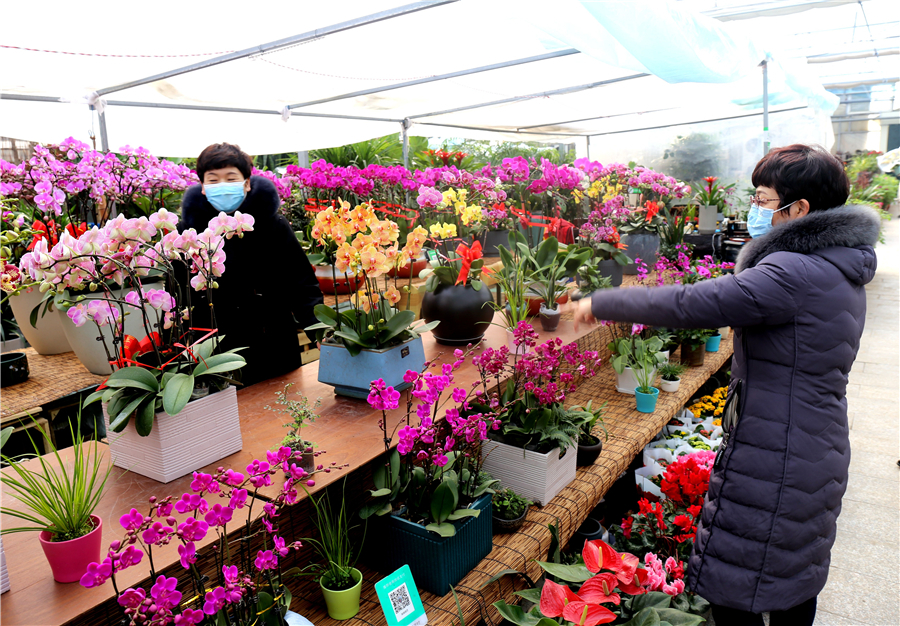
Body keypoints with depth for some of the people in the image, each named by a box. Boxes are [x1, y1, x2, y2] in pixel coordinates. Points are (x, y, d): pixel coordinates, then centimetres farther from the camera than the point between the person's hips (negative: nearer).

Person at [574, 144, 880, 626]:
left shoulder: (795, 274, -25)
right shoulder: (840, 268, 8)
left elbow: (692, 305, -29)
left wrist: (601, 303, -21)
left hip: (774, 465, -10)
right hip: (817, 454, 10)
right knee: (794, 584, 26)